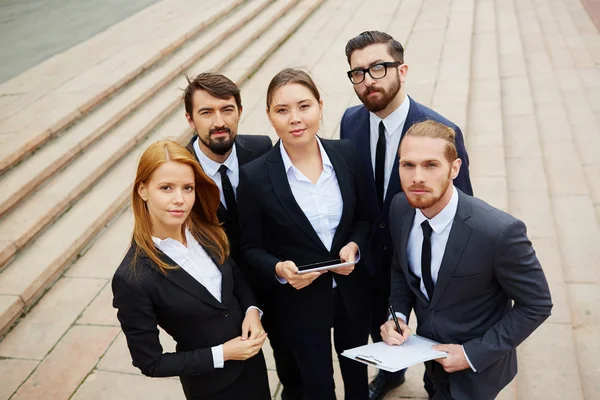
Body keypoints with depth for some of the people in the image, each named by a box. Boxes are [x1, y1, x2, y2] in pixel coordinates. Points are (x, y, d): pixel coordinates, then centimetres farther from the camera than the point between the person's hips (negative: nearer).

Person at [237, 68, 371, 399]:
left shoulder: (346, 154, -10)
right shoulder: (255, 176, -18)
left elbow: (364, 215, 3)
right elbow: (251, 247, -8)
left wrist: (354, 245, -16)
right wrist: (279, 269, -26)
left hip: (353, 291, 3)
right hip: (301, 301, -3)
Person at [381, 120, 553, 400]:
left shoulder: (500, 232, -33)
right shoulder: (400, 208, -16)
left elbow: (537, 304, -19)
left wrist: (474, 354, -20)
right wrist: (398, 314, -14)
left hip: (477, 366, -5)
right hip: (429, 349, 6)